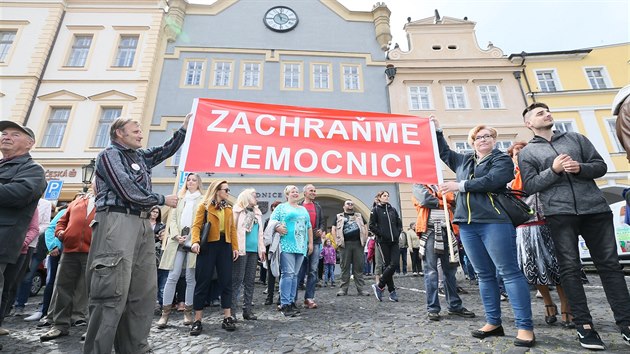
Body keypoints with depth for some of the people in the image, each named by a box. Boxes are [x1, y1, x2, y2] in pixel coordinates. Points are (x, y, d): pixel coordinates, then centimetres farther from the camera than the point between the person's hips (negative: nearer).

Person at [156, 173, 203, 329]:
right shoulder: (180, 198, 18)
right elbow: (172, 218, 10)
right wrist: (177, 235, -6)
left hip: (193, 243, -2)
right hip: (177, 242, 3)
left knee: (190, 278, 4)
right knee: (172, 277, 0)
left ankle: (188, 311, 15)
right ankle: (165, 312, 10)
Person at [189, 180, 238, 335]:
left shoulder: (228, 209, 16)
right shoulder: (204, 206, 2)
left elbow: (232, 229, 12)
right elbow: (196, 225, -7)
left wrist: (235, 247, 6)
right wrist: (195, 241, -24)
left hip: (225, 246, 4)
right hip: (208, 246, -4)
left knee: (226, 282, 5)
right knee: (203, 282, 2)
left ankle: (227, 318, 13)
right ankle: (197, 320, 12)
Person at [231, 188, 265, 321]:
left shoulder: (257, 213, 19)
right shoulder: (238, 211, 0)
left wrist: (262, 249, 15)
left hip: (254, 250, 6)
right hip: (241, 250, -6)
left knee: (250, 281, 9)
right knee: (237, 280, -4)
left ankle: (248, 310, 17)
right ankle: (231, 311, 4)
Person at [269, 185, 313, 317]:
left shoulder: (304, 209, 21)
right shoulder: (281, 207, 6)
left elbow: (309, 227, 21)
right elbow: (271, 222, -1)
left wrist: (310, 243, 13)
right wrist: (277, 228, -21)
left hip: (301, 246, 5)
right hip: (287, 245, -5)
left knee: (294, 275, 9)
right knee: (288, 273, -9)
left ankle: (291, 301, 17)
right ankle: (285, 304, -2)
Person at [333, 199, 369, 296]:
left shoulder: (359, 216, 20)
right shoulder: (339, 216, 13)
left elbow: (365, 227, 19)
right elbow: (334, 229, 9)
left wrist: (365, 239, 6)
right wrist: (338, 241, -2)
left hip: (358, 244, 2)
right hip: (345, 244, -2)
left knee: (359, 267, 3)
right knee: (345, 267, 1)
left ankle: (361, 289, 9)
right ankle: (343, 289, 7)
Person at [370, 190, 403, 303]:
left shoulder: (392, 209, 15)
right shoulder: (375, 210, 1)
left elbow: (399, 223, 19)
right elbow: (372, 226, -3)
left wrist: (397, 234, 5)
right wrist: (381, 234, -10)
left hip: (394, 241, 4)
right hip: (383, 242, -4)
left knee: (394, 264, -6)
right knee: (388, 265, -3)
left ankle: (379, 286, 6)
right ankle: (392, 291, 11)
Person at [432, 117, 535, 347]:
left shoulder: (502, 160, 4)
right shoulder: (463, 160, 20)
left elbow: (491, 181, -15)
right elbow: (443, 152, 32)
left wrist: (460, 185, -11)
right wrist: (437, 130, 27)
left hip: (494, 222, -5)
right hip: (467, 224, 5)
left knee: (509, 272, -3)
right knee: (485, 274, 9)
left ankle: (525, 327, 5)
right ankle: (493, 322, 17)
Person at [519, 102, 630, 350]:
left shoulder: (576, 138, 17)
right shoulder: (527, 152, 7)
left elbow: (601, 166, 12)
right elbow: (529, 186, -1)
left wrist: (581, 168, -9)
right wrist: (553, 170, -15)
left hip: (595, 208, 3)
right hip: (559, 213, -3)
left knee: (609, 264, 5)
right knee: (570, 268, -1)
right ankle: (584, 325, 6)